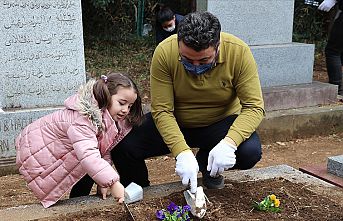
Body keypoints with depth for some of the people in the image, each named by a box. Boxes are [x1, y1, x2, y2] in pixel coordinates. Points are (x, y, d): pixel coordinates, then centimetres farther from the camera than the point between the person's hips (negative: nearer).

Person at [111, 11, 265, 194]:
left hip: (220, 124, 0)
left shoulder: (239, 52, -23)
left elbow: (254, 107, -22)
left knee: (250, 152, -29)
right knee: (121, 147, -22)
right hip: (174, 123, 0)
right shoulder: (164, 52, -24)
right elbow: (162, 110, -22)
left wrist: (229, 143, -39)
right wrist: (182, 152, -35)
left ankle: (208, 165, 7)